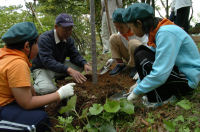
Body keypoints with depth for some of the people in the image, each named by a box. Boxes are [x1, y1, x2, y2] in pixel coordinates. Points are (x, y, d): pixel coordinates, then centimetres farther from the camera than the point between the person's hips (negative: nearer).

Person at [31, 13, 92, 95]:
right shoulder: (44, 39, -26)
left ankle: (59, 79, 9)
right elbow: (47, 61, -37)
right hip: (42, 68, -6)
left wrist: (85, 64, -28)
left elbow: (75, 55, -5)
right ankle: (38, 84, 1)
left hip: (60, 66, 7)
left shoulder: (69, 39, -5)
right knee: (47, 89, -36)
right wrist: (68, 70, -50)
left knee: (80, 65, -10)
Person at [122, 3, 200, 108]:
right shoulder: (155, 30, 2)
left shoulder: (166, 33, -27)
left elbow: (160, 74, -31)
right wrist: (139, 83, 13)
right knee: (140, 51, 1)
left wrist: (137, 91, -18)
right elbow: (154, 59, 14)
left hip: (188, 80, -9)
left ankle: (161, 99, -9)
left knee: (141, 56, -21)